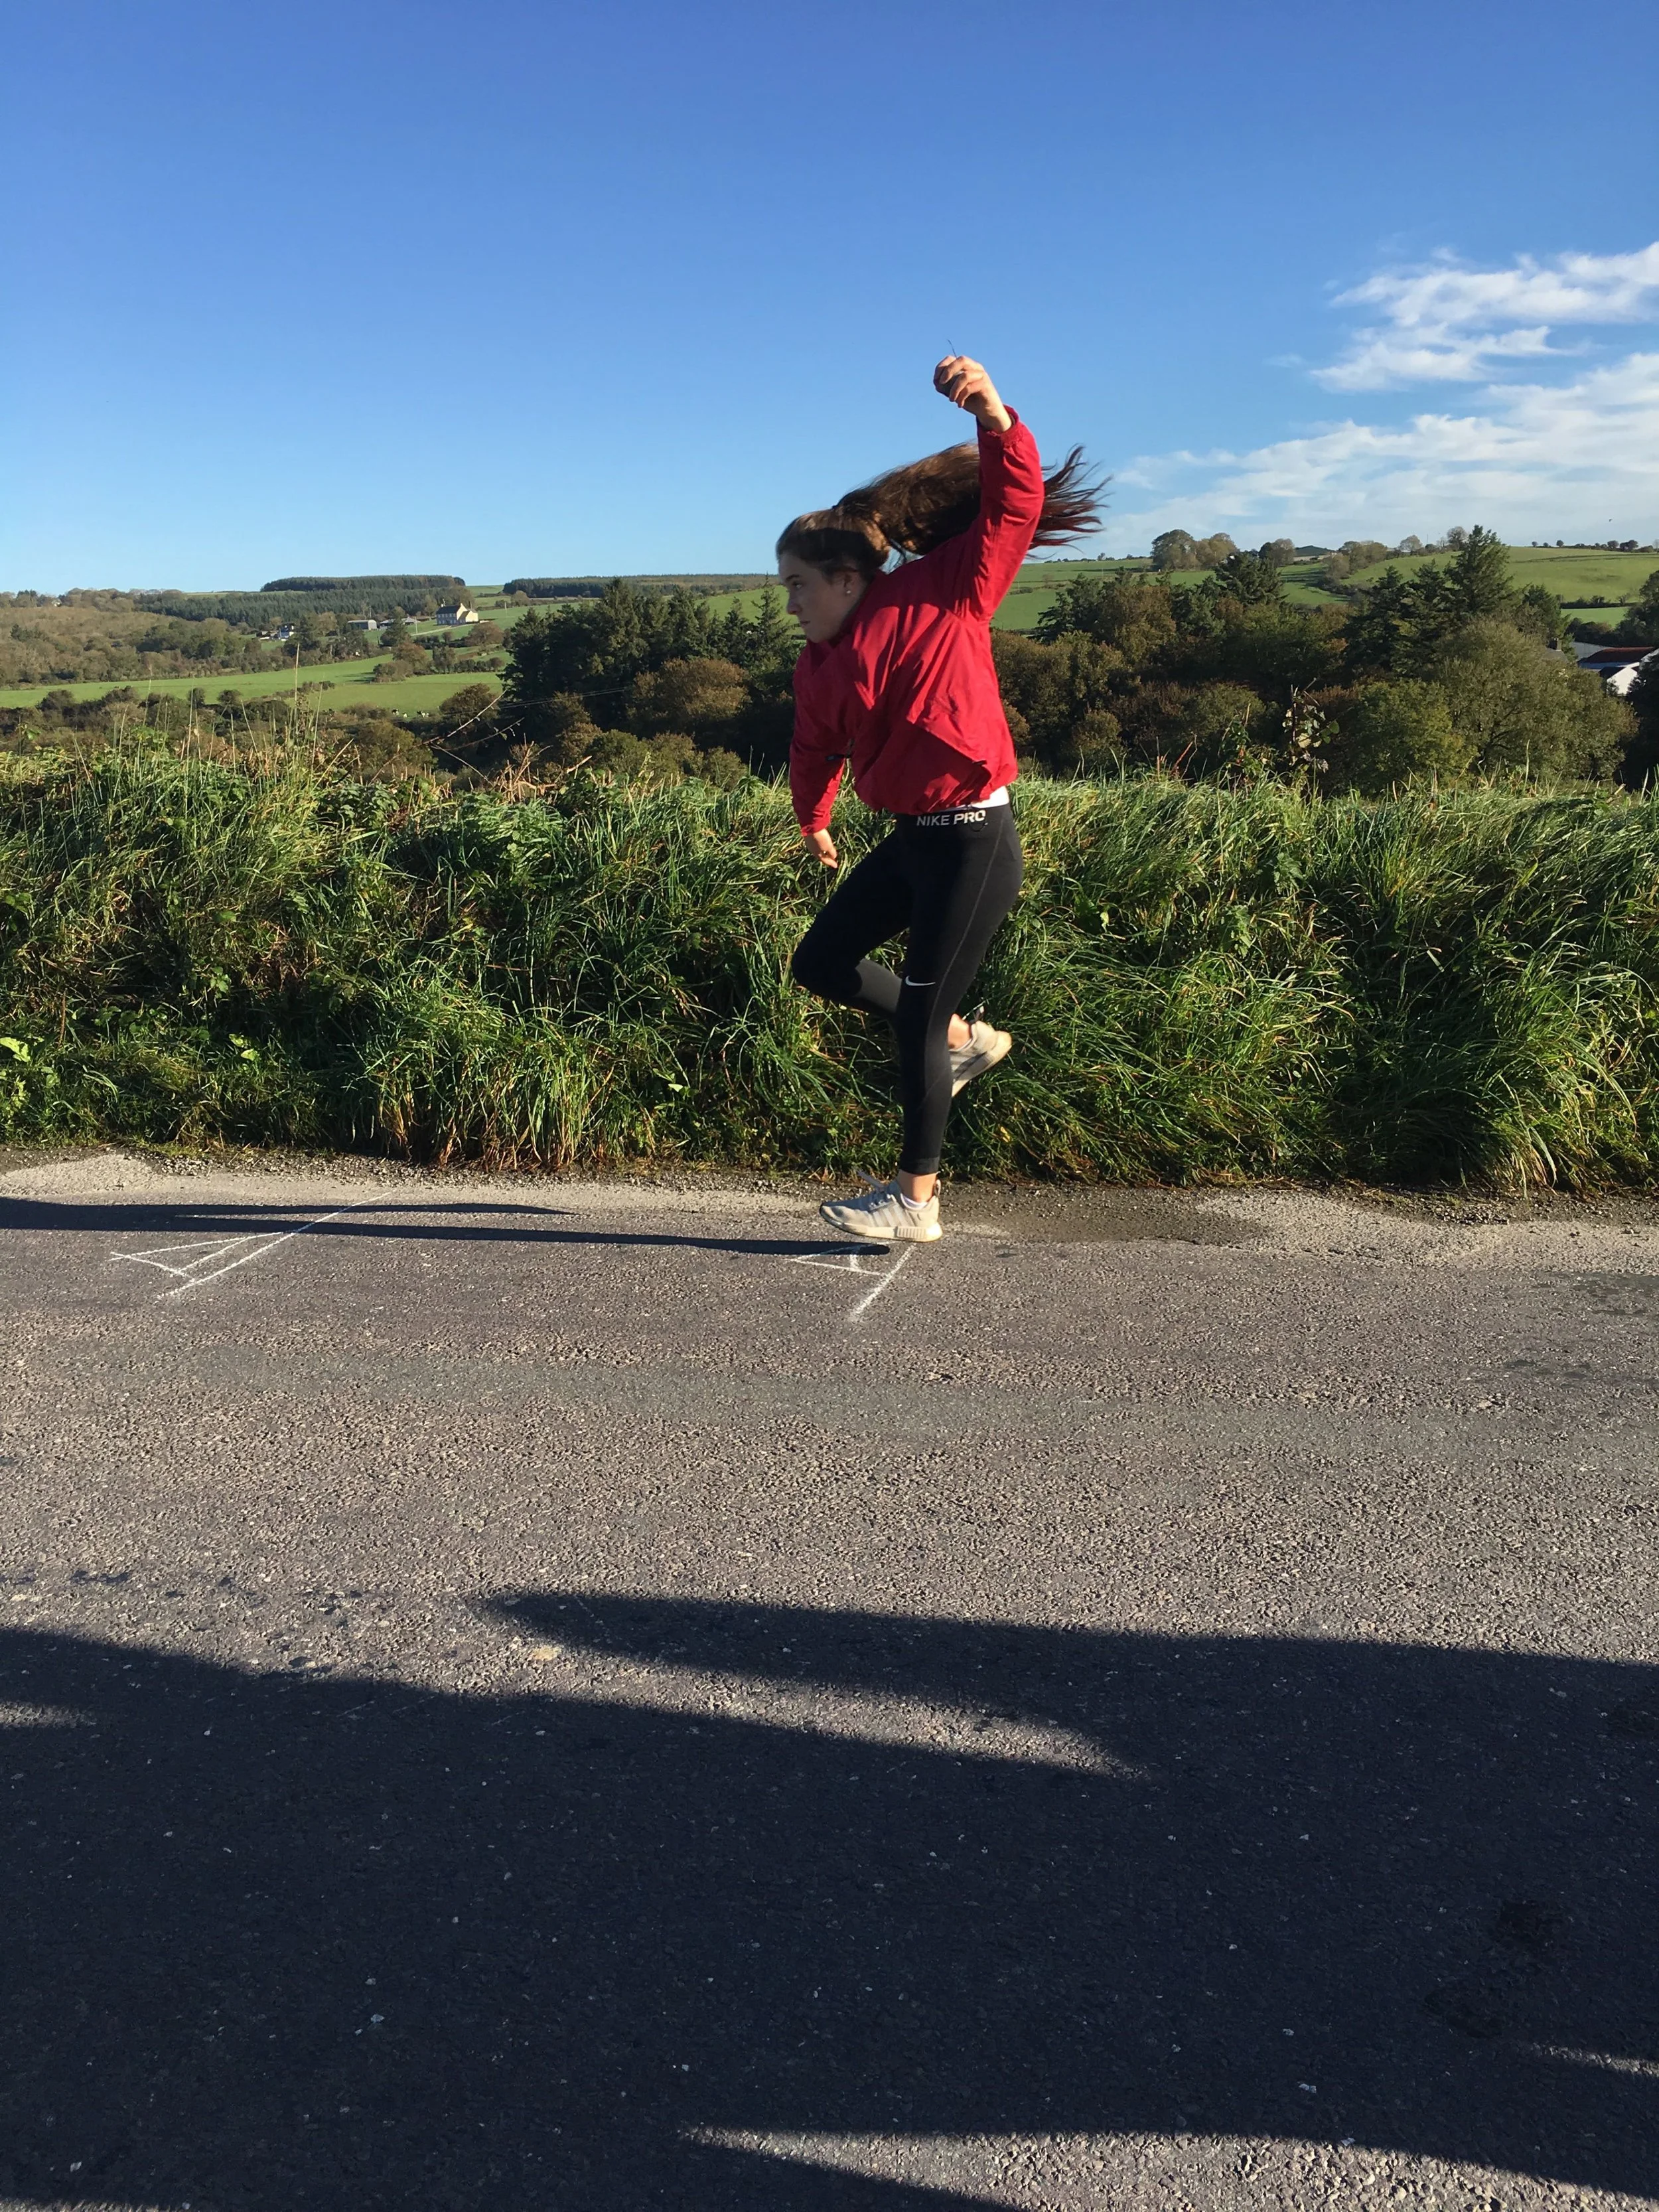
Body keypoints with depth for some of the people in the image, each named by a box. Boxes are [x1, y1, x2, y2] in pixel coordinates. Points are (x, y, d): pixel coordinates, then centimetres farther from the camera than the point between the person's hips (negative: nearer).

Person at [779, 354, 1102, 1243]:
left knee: (917, 1018, -2)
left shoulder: (943, 591, -9)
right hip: (911, 838, 8)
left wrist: (992, 413, -33)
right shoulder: (819, 665, 8)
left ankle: (917, 1199, 13)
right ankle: (963, 1038, 29)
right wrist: (813, 822, 40)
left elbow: (1013, 505, -17)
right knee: (821, 961, 13)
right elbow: (816, 752, 25)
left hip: (973, 842, -8)